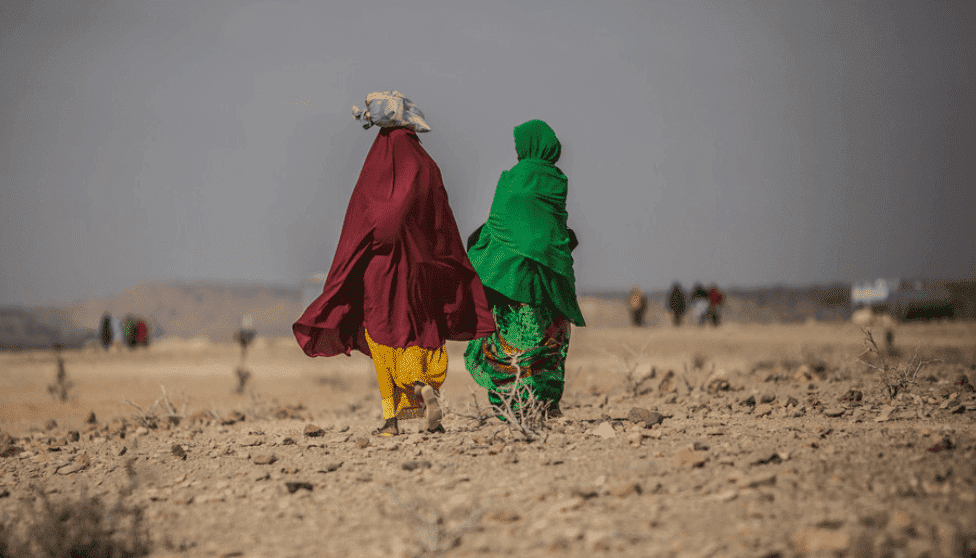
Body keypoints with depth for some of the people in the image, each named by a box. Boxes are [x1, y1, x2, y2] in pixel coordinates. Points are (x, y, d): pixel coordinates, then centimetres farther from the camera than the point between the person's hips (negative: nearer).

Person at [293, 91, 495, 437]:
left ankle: (392, 418, 0)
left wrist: (340, 283, 1)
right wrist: (459, 275, 6)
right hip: (421, 270, 1)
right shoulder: (427, 170, 3)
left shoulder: (372, 174, -1)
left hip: (379, 269, -1)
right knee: (425, 335, 10)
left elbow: (355, 229, -4)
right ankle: (426, 388, -18)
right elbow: (444, 227, 2)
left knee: (385, 337, 5)